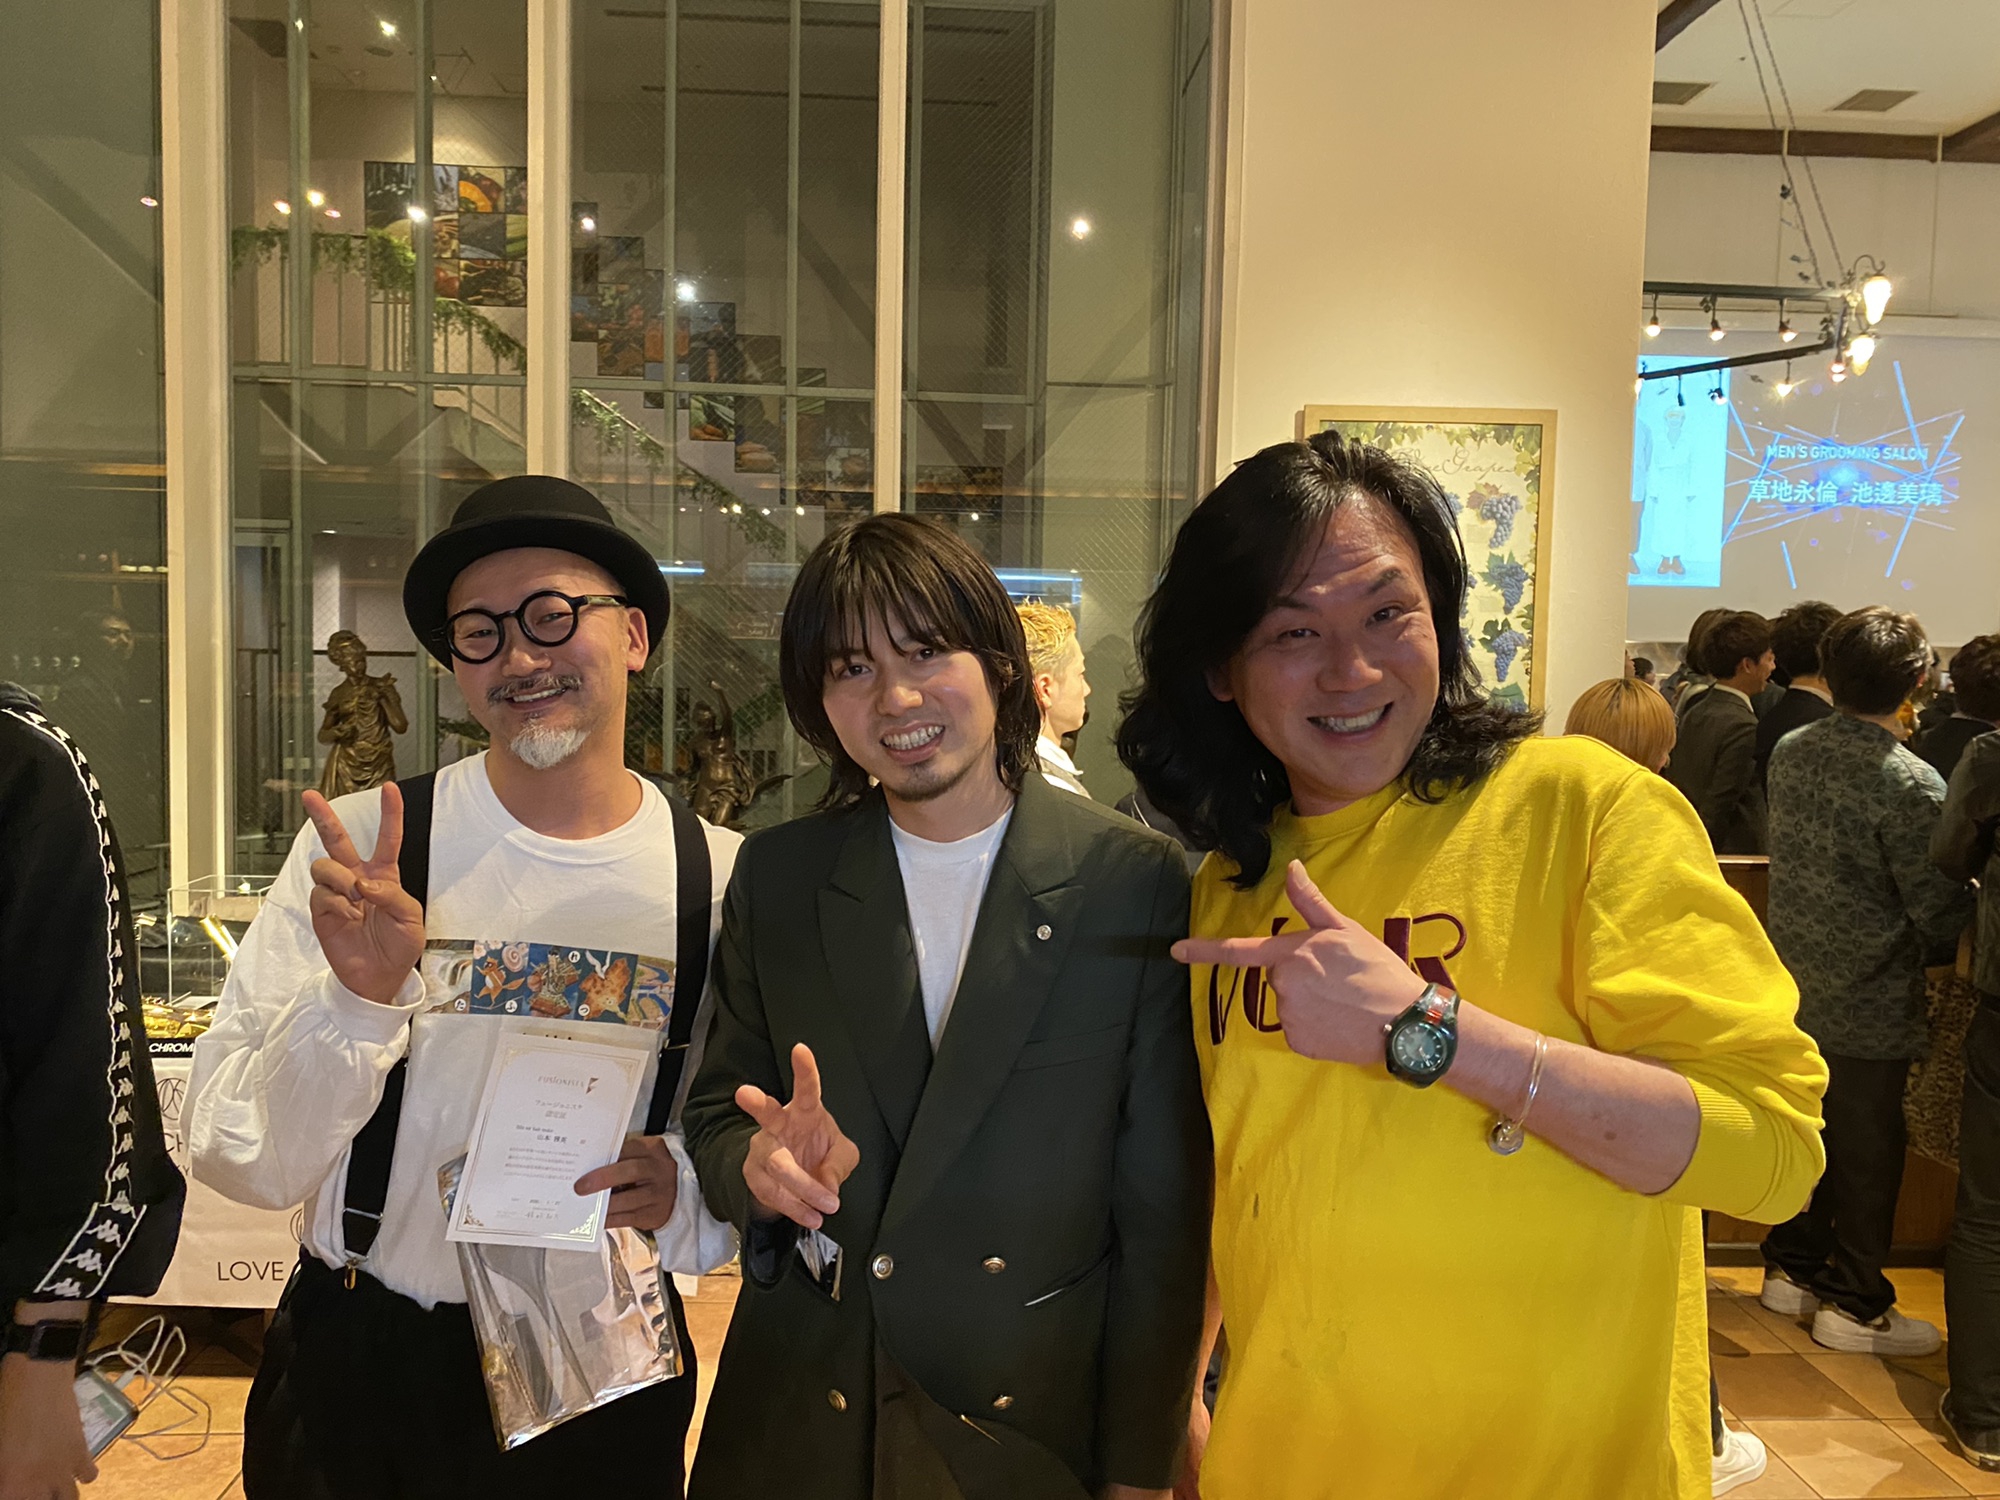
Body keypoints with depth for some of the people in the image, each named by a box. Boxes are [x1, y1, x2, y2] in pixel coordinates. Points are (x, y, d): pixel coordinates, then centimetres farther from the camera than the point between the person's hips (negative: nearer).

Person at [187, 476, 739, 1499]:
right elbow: (239, 1164, -11)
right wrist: (358, 997, -27)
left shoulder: (724, 879, -9)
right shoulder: (357, 847, -11)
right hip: (357, 1367, 0)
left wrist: (687, 1192, -19)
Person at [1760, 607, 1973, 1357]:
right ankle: (1854, 1304, 21)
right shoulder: (1910, 784, -22)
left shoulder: (1790, 750, -2)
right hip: (1869, 1004, -6)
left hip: (1793, 985, 6)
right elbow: (1943, 914, -16)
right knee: (1866, 1154, 8)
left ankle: (1793, 1268, 33)